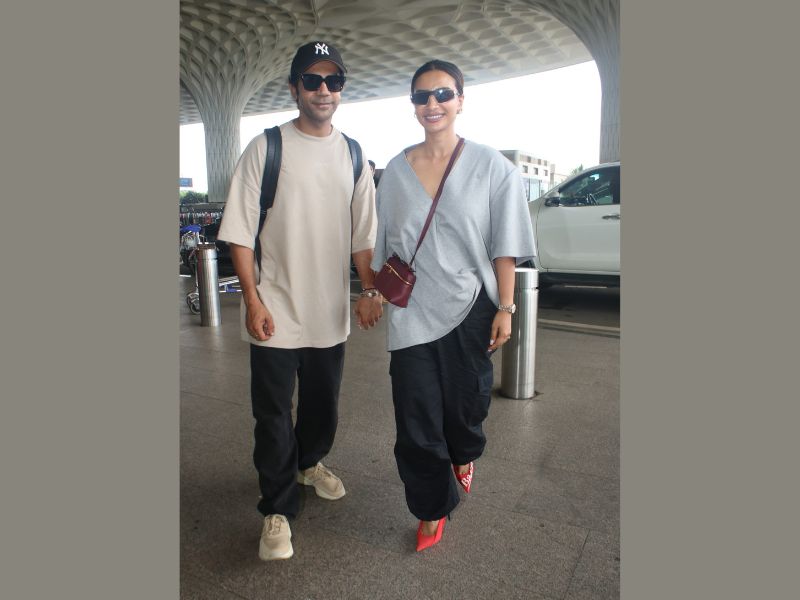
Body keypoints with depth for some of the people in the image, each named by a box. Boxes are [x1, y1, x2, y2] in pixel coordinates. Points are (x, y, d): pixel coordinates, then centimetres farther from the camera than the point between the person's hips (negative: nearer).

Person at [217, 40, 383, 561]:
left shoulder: (353, 156, 8)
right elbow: (240, 231, -7)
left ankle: (310, 462, 45)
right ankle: (278, 509, 21)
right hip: (276, 312, -3)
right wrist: (253, 300, -13)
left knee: (323, 402, 18)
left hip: (331, 311, 4)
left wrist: (369, 291, 6)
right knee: (274, 415, 4)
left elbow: (363, 235, 12)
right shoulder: (267, 148, -4)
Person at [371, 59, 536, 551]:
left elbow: (504, 246, -3)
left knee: (466, 402, 15)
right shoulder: (396, 171, 5)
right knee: (417, 419, 3)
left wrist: (505, 308, -6)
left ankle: (463, 456, 51)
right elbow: (385, 244, 11)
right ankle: (432, 510, 25)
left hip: (469, 308, -1)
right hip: (411, 313, 2)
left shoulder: (490, 167, -3)